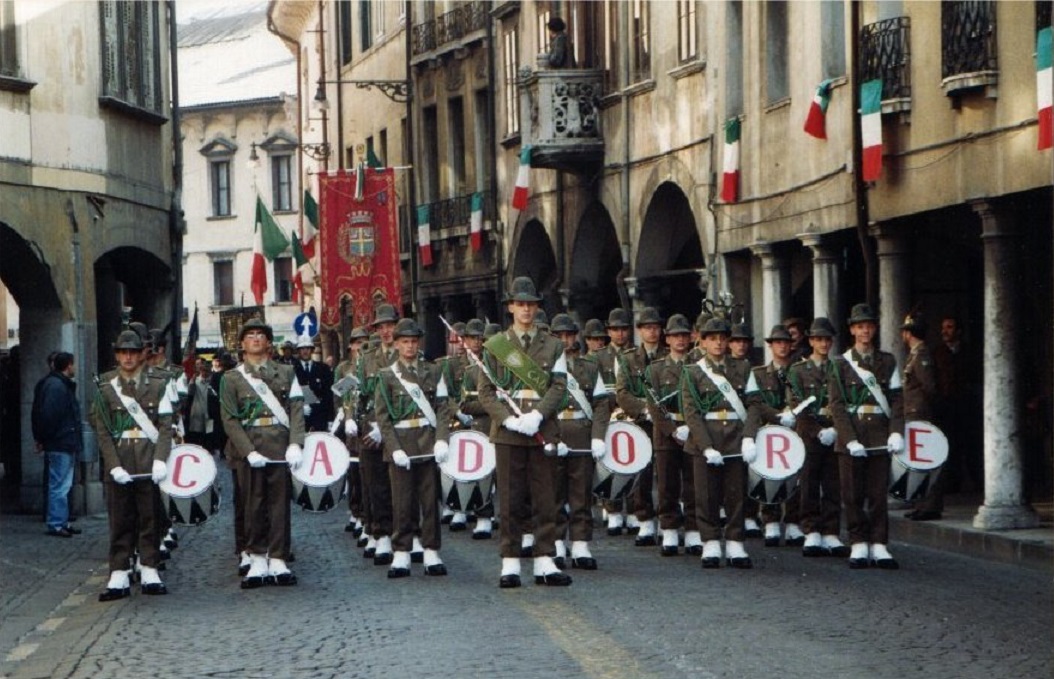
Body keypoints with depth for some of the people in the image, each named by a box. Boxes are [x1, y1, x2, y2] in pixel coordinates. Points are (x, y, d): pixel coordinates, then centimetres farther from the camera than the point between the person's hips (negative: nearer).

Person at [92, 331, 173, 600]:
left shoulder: (159, 383, 5)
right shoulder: (105, 385, 7)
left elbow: (166, 425, 0)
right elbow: (102, 430, 3)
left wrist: (160, 460, -13)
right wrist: (114, 466, -8)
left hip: (149, 461, 0)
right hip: (118, 462, 1)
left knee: (150, 518, 3)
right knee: (120, 521, 2)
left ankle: (149, 573, 11)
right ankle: (119, 576, 4)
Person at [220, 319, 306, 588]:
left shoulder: (286, 373, 12)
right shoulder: (232, 378, 7)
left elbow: (297, 411, 4)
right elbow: (230, 420, 0)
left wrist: (295, 445, -11)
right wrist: (249, 452, -12)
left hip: (281, 449, 1)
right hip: (250, 450, -1)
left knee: (280, 503, 0)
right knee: (254, 505, 1)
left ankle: (277, 561, 5)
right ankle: (257, 561, 8)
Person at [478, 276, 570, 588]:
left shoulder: (553, 346, 10)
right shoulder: (495, 346, 7)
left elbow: (558, 386, 1)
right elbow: (485, 391, 3)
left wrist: (537, 416, -15)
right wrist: (509, 419, -12)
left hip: (542, 432, 1)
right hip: (507, 433, -1)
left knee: (545, 500, 2)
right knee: (510, 501, 0)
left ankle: (545, 562, 6)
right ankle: (510, 564, 5)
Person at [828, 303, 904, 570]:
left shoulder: (887, 362, 11)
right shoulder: (841, 364, 4)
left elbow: (896, 400, 7)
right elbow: (837, 405, -2)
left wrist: (896, 432, -8)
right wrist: (850, 439, -13)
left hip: (880, 435, 1)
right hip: (851, 435, -1)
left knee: (879, 494, 0)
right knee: (853, 495, 1)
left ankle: (879, 546, 3)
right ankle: (858, 545, 8)